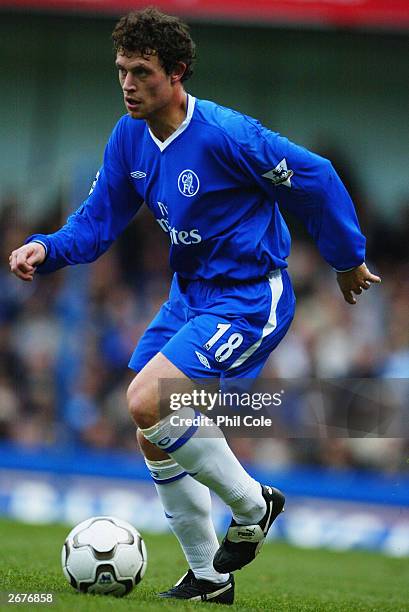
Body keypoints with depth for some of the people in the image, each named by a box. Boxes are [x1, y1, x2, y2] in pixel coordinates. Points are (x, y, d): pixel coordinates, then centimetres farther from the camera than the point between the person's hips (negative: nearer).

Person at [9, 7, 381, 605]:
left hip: (249, 298, -8)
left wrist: (348, 259, -1)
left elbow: (315, 178, -13)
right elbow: (97, 220, 6)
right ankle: (209, 578, 21)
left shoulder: (225, 134, -23)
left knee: (147, 402, -23)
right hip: (191, 292, 8)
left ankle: (252, 504, -1)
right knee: (152, 435, 7)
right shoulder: (130, 137, 0)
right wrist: (46, 249, -14)